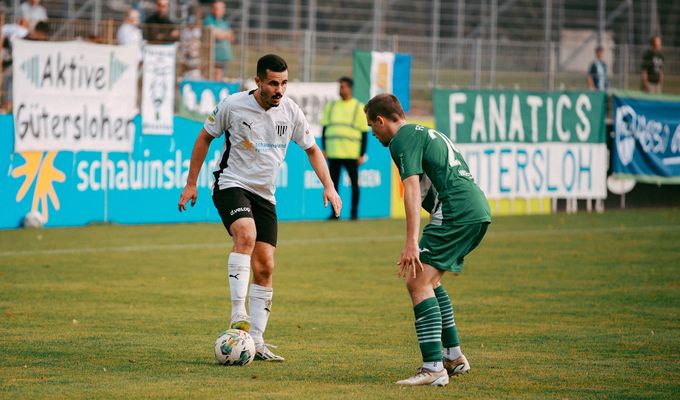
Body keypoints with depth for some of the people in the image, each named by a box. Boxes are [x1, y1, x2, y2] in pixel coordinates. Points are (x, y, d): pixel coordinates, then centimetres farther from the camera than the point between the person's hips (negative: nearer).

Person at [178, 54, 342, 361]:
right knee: (246, 234, -34)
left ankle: (256, 342, 7)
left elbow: (312, 149, 12)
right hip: (231, 184, -5)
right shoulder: (233, 105, -11)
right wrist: (191, 183, 2)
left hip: (264, 195, 5)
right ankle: (238, 316, -36)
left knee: (265, 267, 1)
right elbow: (205, 138, 3)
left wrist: (328, 186, -1)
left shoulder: (290, 111, -1)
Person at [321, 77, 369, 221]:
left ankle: (354, 212, 7)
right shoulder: (331, 106, 15)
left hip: (351, 153, -3)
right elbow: (325, 127, 16)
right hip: (333, 153, 3)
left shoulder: (359, 107, 5)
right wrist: (324, 148, 7)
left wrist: (362, 154, -2)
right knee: (333, 183, 2)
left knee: (354, 183, 0)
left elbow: (364, 132, 4)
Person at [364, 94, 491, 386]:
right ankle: (454, 357, 25)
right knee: (428, 281, 23)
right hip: (478, 211, 10)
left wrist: (411, 242, -23)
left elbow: (412, 189, -16)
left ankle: (433, 368, -22)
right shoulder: (426, 133, 28)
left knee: (417, 282, -13)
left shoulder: (402, 139, -3)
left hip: (456, 212, -10)